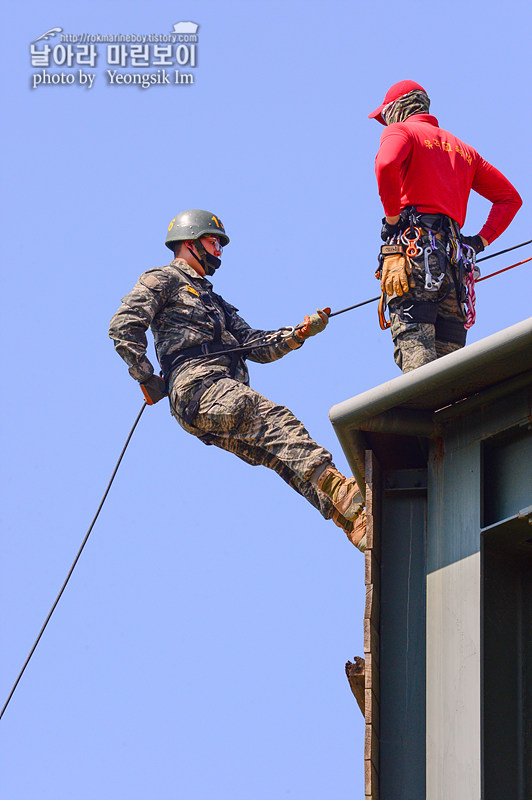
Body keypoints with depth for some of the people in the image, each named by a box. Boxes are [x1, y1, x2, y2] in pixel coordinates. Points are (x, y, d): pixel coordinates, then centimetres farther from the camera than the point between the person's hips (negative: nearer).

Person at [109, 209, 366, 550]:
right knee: (276, 419, -30)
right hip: (198, 385, -8)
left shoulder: (214, 301, 40)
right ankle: (337, 488, -48)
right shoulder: (164, 280, 14)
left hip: (228, 391, 8)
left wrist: (299, 333, 14)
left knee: (285, 455, -15)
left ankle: (354, 517, -35)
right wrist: (147, 378, -7)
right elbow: (123, 326, -1)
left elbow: (254, 344, 29)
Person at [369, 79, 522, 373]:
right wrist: (481, 241, 20)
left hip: (412, 247, -6)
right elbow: (510, 198, 28)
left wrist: (392, 215, -6)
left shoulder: (399, 132, 10)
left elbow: (386, 165, -15)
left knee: (414, 349, -20)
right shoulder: (462, 148, 31)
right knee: (448, 357, 1)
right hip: (455, 257, 6)